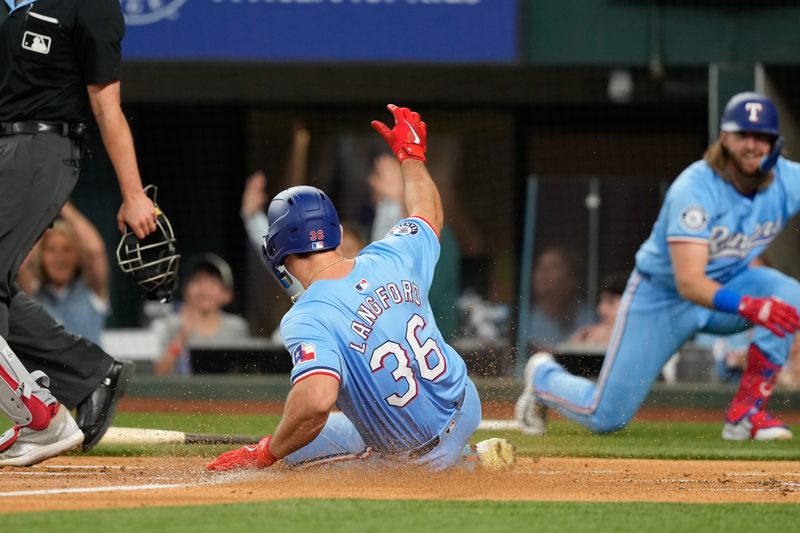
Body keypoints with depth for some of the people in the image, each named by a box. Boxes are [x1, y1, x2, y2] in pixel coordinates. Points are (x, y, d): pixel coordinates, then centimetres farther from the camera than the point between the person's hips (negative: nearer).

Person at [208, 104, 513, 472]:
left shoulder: (306, 318, -26)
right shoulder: (390, 258, -9)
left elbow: (316, 400, -42)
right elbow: (429, 213, 15)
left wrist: (267, 454, -26)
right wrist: (409, 152, 32)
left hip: (420, 457, -7)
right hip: (465, 407, 7)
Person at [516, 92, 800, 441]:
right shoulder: (694, 190, -32)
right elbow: (688, 283, -39)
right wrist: (747, 306, -54)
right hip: (661, 295, -4)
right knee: (605, 418, -2)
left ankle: (746, 413, -17)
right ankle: (543, 378, 34)